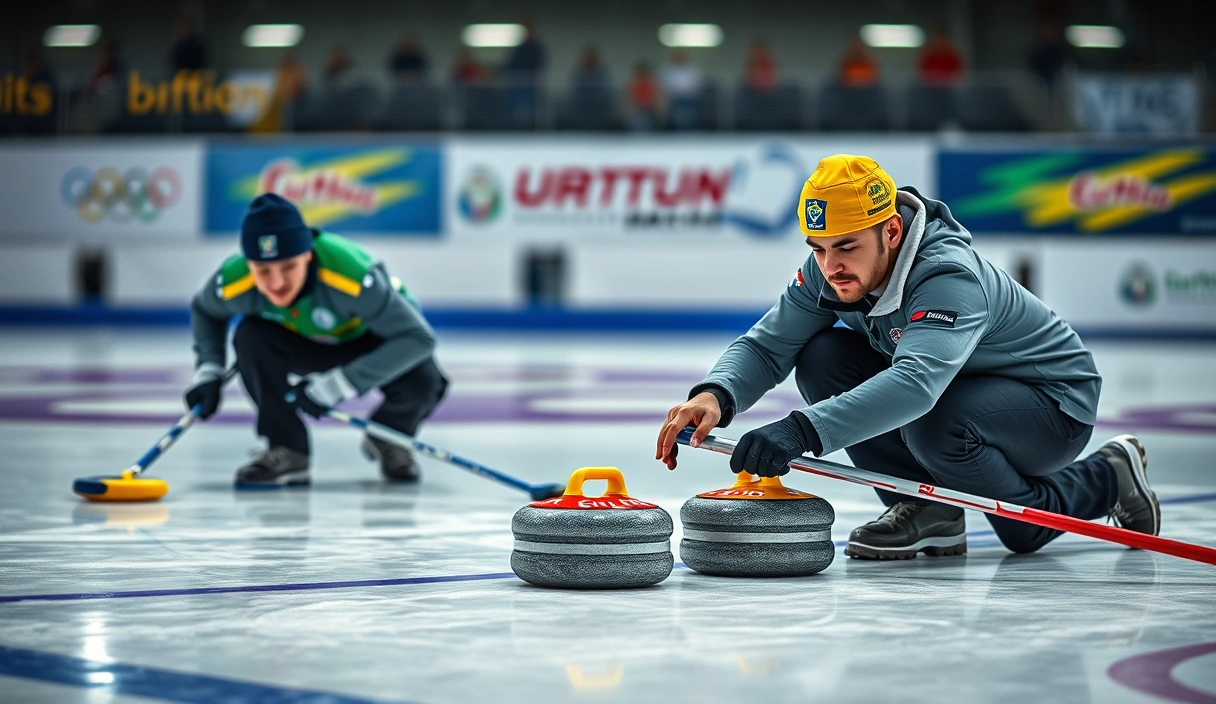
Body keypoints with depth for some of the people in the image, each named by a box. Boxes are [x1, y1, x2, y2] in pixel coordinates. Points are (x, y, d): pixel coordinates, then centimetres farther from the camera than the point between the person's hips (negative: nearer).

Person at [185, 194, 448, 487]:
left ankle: (389, 439, 4)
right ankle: (287, 451, -12)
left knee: (422, 381, -32)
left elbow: (418, 337, -37)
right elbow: (204, 311, -2)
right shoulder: (233, 282, -29)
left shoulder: (352, 274, -43)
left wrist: (338, 385, -41)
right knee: (250, 335, -28)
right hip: (305, 347, 3)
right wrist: (208, 371, -15)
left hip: (369, 341, -3)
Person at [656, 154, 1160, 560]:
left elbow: (916, 385, -53)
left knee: (935, 424, -38)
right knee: (823, 357, -17)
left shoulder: (950, 278, -37)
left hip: (1053, 405, -6)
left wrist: (802, 431, -63)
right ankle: (928, 512, -4)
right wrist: (716, 395, -38)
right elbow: (766, 345, -15)